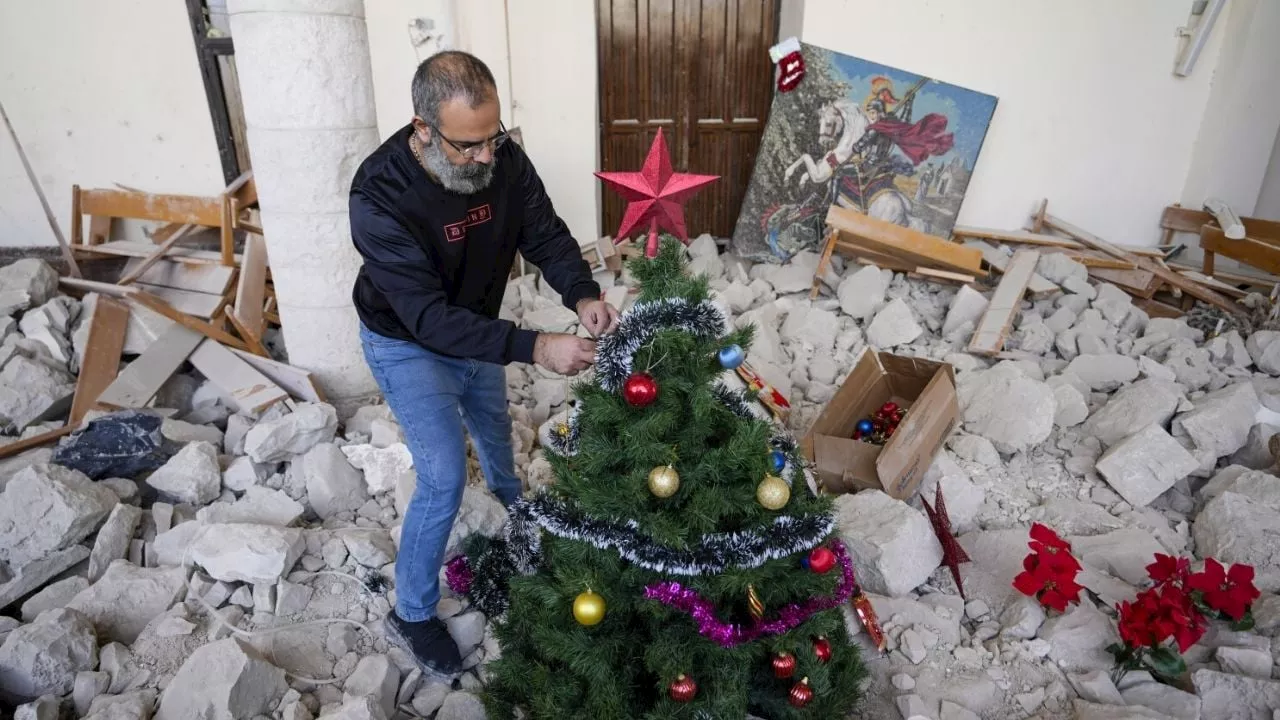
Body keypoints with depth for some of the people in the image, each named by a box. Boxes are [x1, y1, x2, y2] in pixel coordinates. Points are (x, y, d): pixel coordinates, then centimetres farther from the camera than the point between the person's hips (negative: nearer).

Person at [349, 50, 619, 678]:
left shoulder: (504, 159, -21)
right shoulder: (380, 197, -36)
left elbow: (546, 234, -13)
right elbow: (429, 318, -39)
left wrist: (583, 296, -33)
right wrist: (534, 347, -45)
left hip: (475, 330, 6)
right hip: (407, 345, -5)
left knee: (494, 426, 27)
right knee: (444, 479, -9)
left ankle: (514, 505, 62)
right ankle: (411, 614, 16)